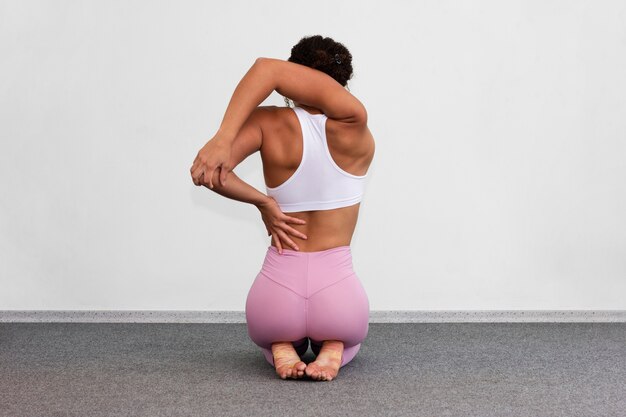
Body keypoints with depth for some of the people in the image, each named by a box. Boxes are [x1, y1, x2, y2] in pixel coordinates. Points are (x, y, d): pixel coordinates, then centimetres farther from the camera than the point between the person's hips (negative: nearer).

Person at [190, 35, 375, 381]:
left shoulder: (269, 124, -6)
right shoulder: (352, 125, -8)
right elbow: (268, 67, -17)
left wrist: (262, 202, -10)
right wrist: (223, 139, -23)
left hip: (276, 295, 1)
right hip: (338, 296, -1)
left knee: (273, 331, 41)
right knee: (347, 337, 38)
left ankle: (282, 348, 4)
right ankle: (333, 349, 1)